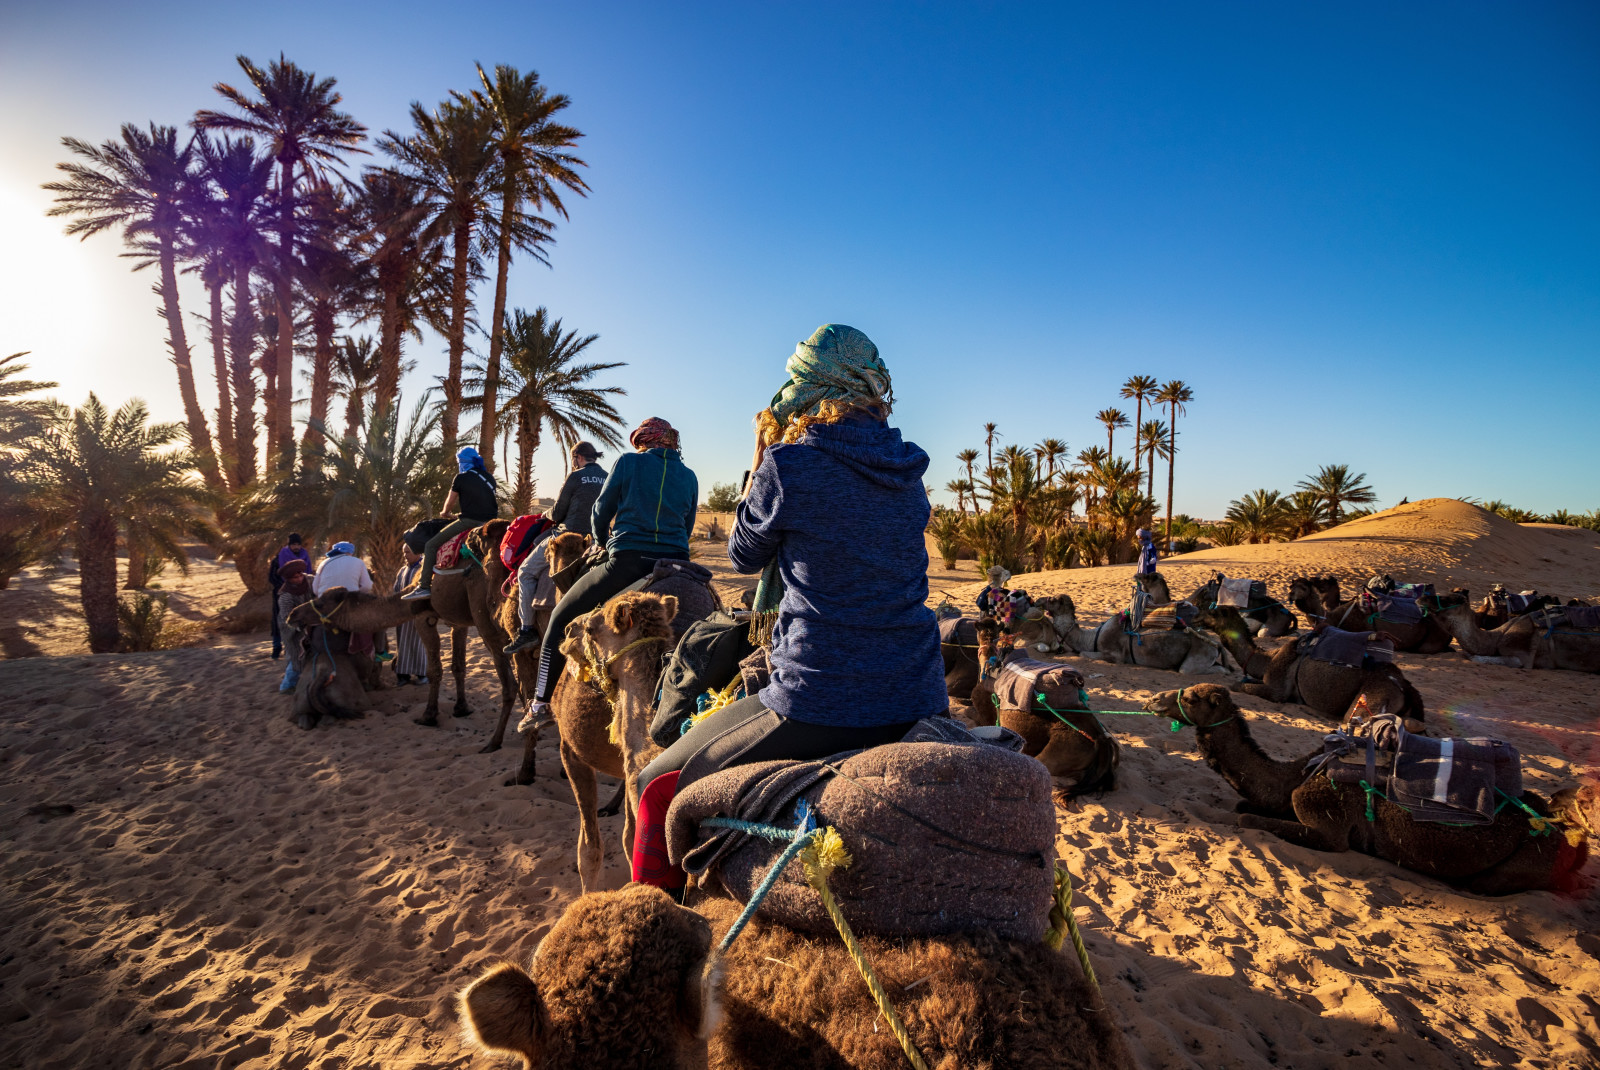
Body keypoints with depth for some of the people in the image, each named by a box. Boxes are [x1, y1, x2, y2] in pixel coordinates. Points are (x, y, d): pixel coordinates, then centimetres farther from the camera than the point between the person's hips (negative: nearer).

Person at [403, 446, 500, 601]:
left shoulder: (461, 478, -1)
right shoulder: (489, 477, 15)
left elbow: (449, 504, 8)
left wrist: (445, 512, 29)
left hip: (469, 521, -7)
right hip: (489, 521, 7)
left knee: (431, 545, 1)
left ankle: (423, 587, -6)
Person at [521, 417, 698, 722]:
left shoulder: (628, 462, 4)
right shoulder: (689, 477, 13)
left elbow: (601, 513, 12)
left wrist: (602, 542, 31)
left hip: (626, 562, -3)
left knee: (561, 617, 14)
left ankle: (540, 704, 15)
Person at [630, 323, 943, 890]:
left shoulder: (790, 465, -12)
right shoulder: (908, 469, 7)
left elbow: (744, 555, 5)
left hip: (820, 705, -7)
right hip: (920, 703, 8)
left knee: (660, 787, 12)